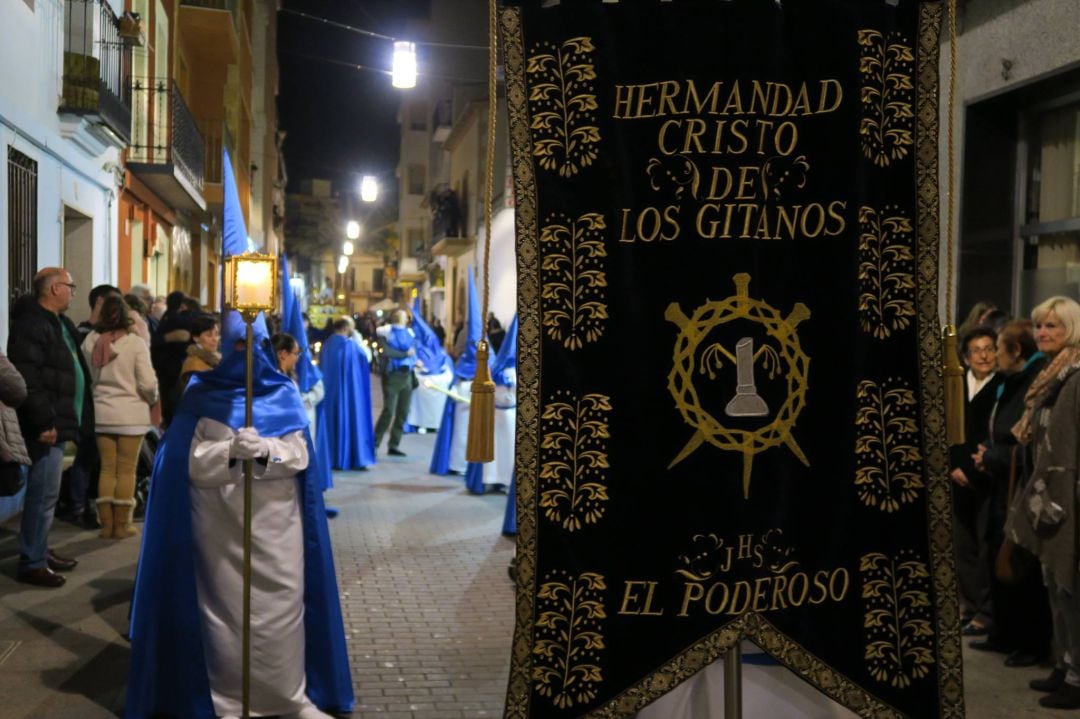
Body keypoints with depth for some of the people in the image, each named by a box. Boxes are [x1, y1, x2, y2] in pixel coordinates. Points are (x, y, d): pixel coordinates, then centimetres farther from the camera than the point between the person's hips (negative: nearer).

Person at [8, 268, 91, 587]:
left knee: (45, 492, 16)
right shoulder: (31, 324, -15)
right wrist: (44, 421, -24)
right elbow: (27, 378, -23)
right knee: (43, 493, -7)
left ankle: (40, 551, 26)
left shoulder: (59, 323, 17)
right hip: (47, 425, -10)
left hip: (59, 420, 10)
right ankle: (31, 563, -1)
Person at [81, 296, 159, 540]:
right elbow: (148, 383, -12)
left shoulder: (90, 341, -3)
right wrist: (151, 399, 8)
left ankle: (107, 524, 14)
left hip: (101, 414, 3)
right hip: (131, 415, -3)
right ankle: (121, 525, 9)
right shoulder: (135, 343, -11)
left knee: (107, 469, 11)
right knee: (126, 470, 5)